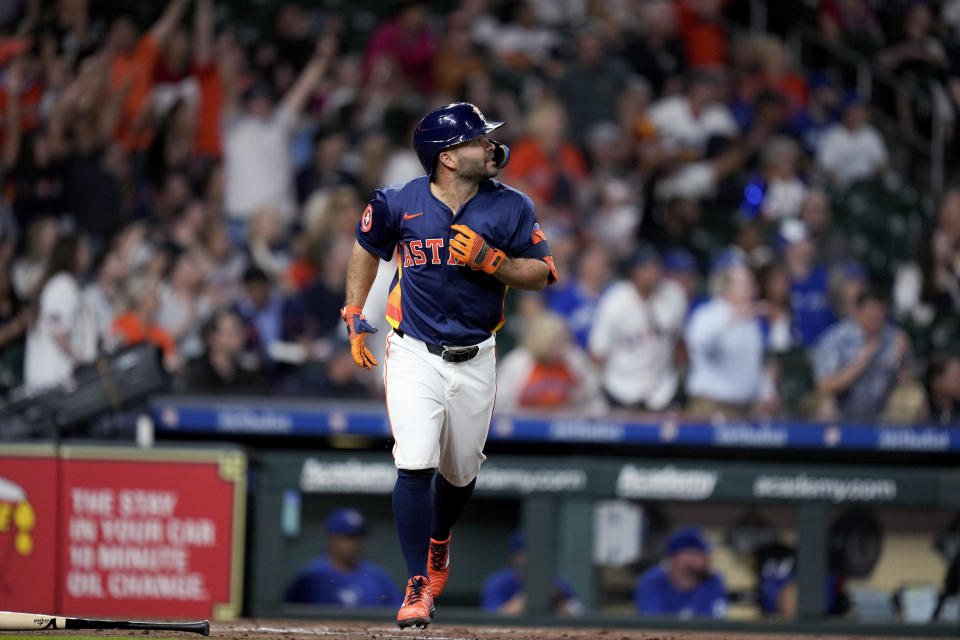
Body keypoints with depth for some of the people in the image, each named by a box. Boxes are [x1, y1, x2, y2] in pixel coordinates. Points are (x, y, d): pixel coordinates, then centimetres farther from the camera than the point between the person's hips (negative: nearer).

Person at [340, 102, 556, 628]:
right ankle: (418, 586, -7)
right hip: (414, 358, -2)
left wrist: (490, 260, -19)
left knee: (460, 472, 15)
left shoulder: (510, 208, -6)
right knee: (415, 466, -16)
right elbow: (367, 248, 11)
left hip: (475, 361, 2)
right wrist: (354, 315, 8)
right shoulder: (399, 204, -9)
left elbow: (542, 274, -2)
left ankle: (440, 541, 48)